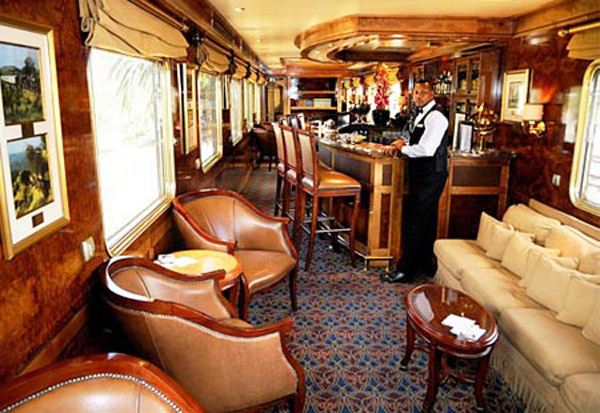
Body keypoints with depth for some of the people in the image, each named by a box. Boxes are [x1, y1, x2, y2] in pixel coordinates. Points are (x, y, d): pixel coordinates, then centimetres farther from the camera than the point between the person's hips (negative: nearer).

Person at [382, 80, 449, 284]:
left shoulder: (436, 116, -15)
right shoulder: (422, 114, 17)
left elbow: (426, 149, -24)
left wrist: (403, 148, -8)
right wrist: (401, 145, 6)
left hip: (430, 177, -10)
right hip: (422, 174, 10)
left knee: (414, 221, -9)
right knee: (425, 220, 16)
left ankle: (405, 271, -2)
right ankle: (425, 265, 28)